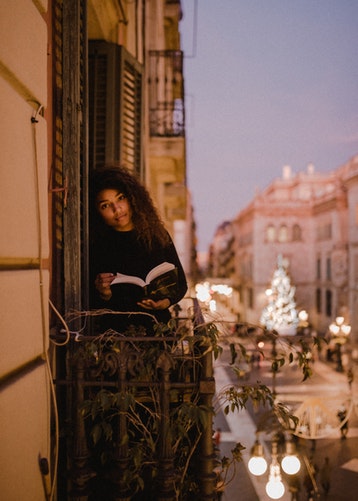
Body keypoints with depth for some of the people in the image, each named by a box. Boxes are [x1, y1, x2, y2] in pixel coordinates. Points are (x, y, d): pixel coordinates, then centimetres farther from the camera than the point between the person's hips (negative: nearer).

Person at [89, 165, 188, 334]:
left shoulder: (157, 235, 8)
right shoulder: (95, 246, 2)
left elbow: (181, 283, 17)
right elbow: (90, 304, 8)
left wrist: (168, 301, -3)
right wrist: (103, 295, -13)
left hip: (159, 326, 2)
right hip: (115, 331, -1)